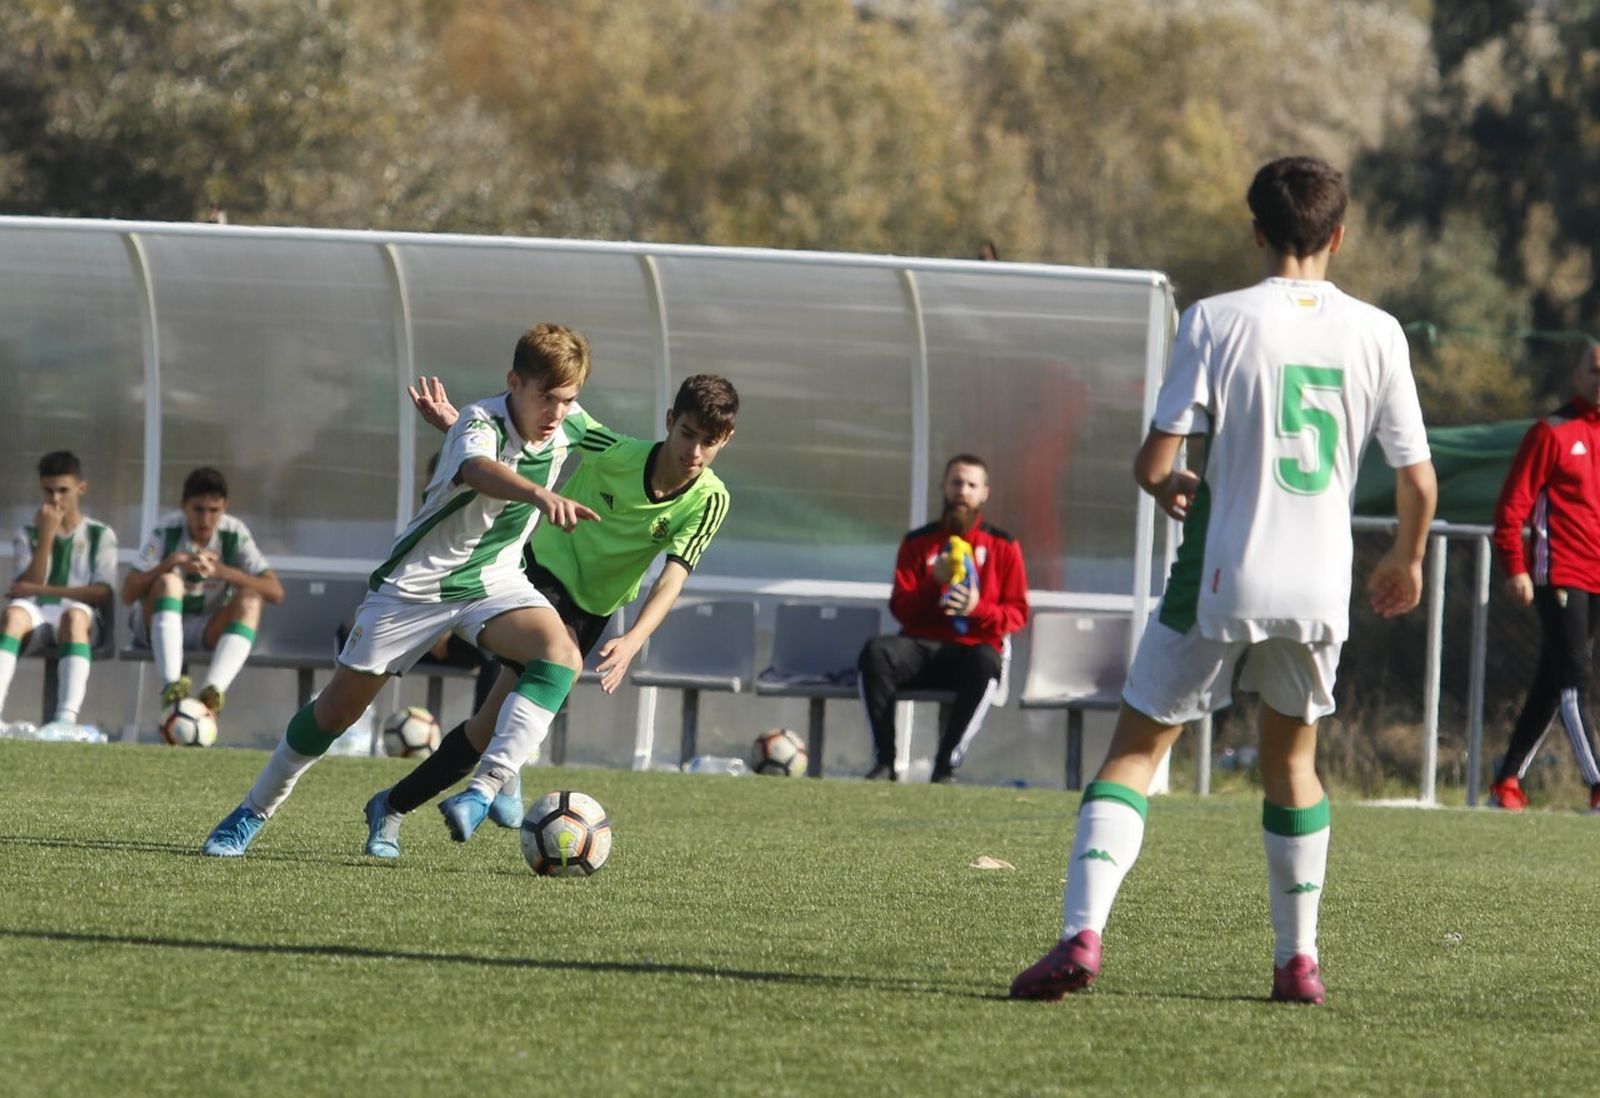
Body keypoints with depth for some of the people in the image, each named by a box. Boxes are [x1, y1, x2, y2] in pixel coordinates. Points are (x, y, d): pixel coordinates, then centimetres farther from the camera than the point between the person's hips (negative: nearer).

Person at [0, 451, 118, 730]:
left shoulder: (100, 535, 14)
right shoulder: (28, 534, 19)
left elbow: (103, 593, -1)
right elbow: (27, 588, 4)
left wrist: (42, 590, -8)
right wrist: (46, 537, -4)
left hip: (83, 619, -1)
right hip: (37, 616, 1)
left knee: (74, 613, -40)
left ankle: (67, 716, -57)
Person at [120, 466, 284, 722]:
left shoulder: (234, 535, -9)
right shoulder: (167, 532, -13)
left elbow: (275, 592, -18)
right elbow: (128, 593, -19)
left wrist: (221, 571, -30)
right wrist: (171, 563, -33)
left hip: (207, 632, 2)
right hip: (159, 627, -2)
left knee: (250, 599, -25)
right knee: (168, 581, -31)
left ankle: (213, 691, -43)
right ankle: (170, 688, -46)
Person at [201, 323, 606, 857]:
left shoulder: (571, 425, -7)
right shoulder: (481, 422, -27)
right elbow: (477, 469, -54)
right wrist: (540, 495, -71)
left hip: (494, 579, 4)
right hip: (416, 583, -4)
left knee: (560, 654, -27)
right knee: (340, 706, 3)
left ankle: (484, 792, -33)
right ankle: (252, 813, 24)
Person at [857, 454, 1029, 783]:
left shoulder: (1003, 546, 10)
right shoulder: (917, 542, 13)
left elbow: (1017, 613, 5)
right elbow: (900, 608, 6)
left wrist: (979, 609, -15)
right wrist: (934, 583, -12)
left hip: (974, 648, -2)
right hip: (921, 646, 2)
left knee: (986, 663, -39)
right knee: (875, 652, -32)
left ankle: (945, 767, -35)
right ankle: (885, 762, -31)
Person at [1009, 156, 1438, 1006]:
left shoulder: (1217, 321, -8)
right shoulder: (1376, 333, 1)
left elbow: (1152, 465, -9)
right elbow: (1418, 480, 4)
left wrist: (1171, 488, 15)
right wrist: (1406, 559, 24)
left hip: (1221, 581, -3)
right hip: (1319, 586, 3)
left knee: (1136, 750, 4)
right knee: (1291, 760, 23)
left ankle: (1082, 931, -14)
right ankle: (1298, 960, 22)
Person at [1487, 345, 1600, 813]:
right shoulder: (1552, 434, -4)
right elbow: (1513, 505, -6)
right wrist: (1515, 568, -14)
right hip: (1559, 576, -6)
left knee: (1552, 685, 8)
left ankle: (1508, 781, 15)